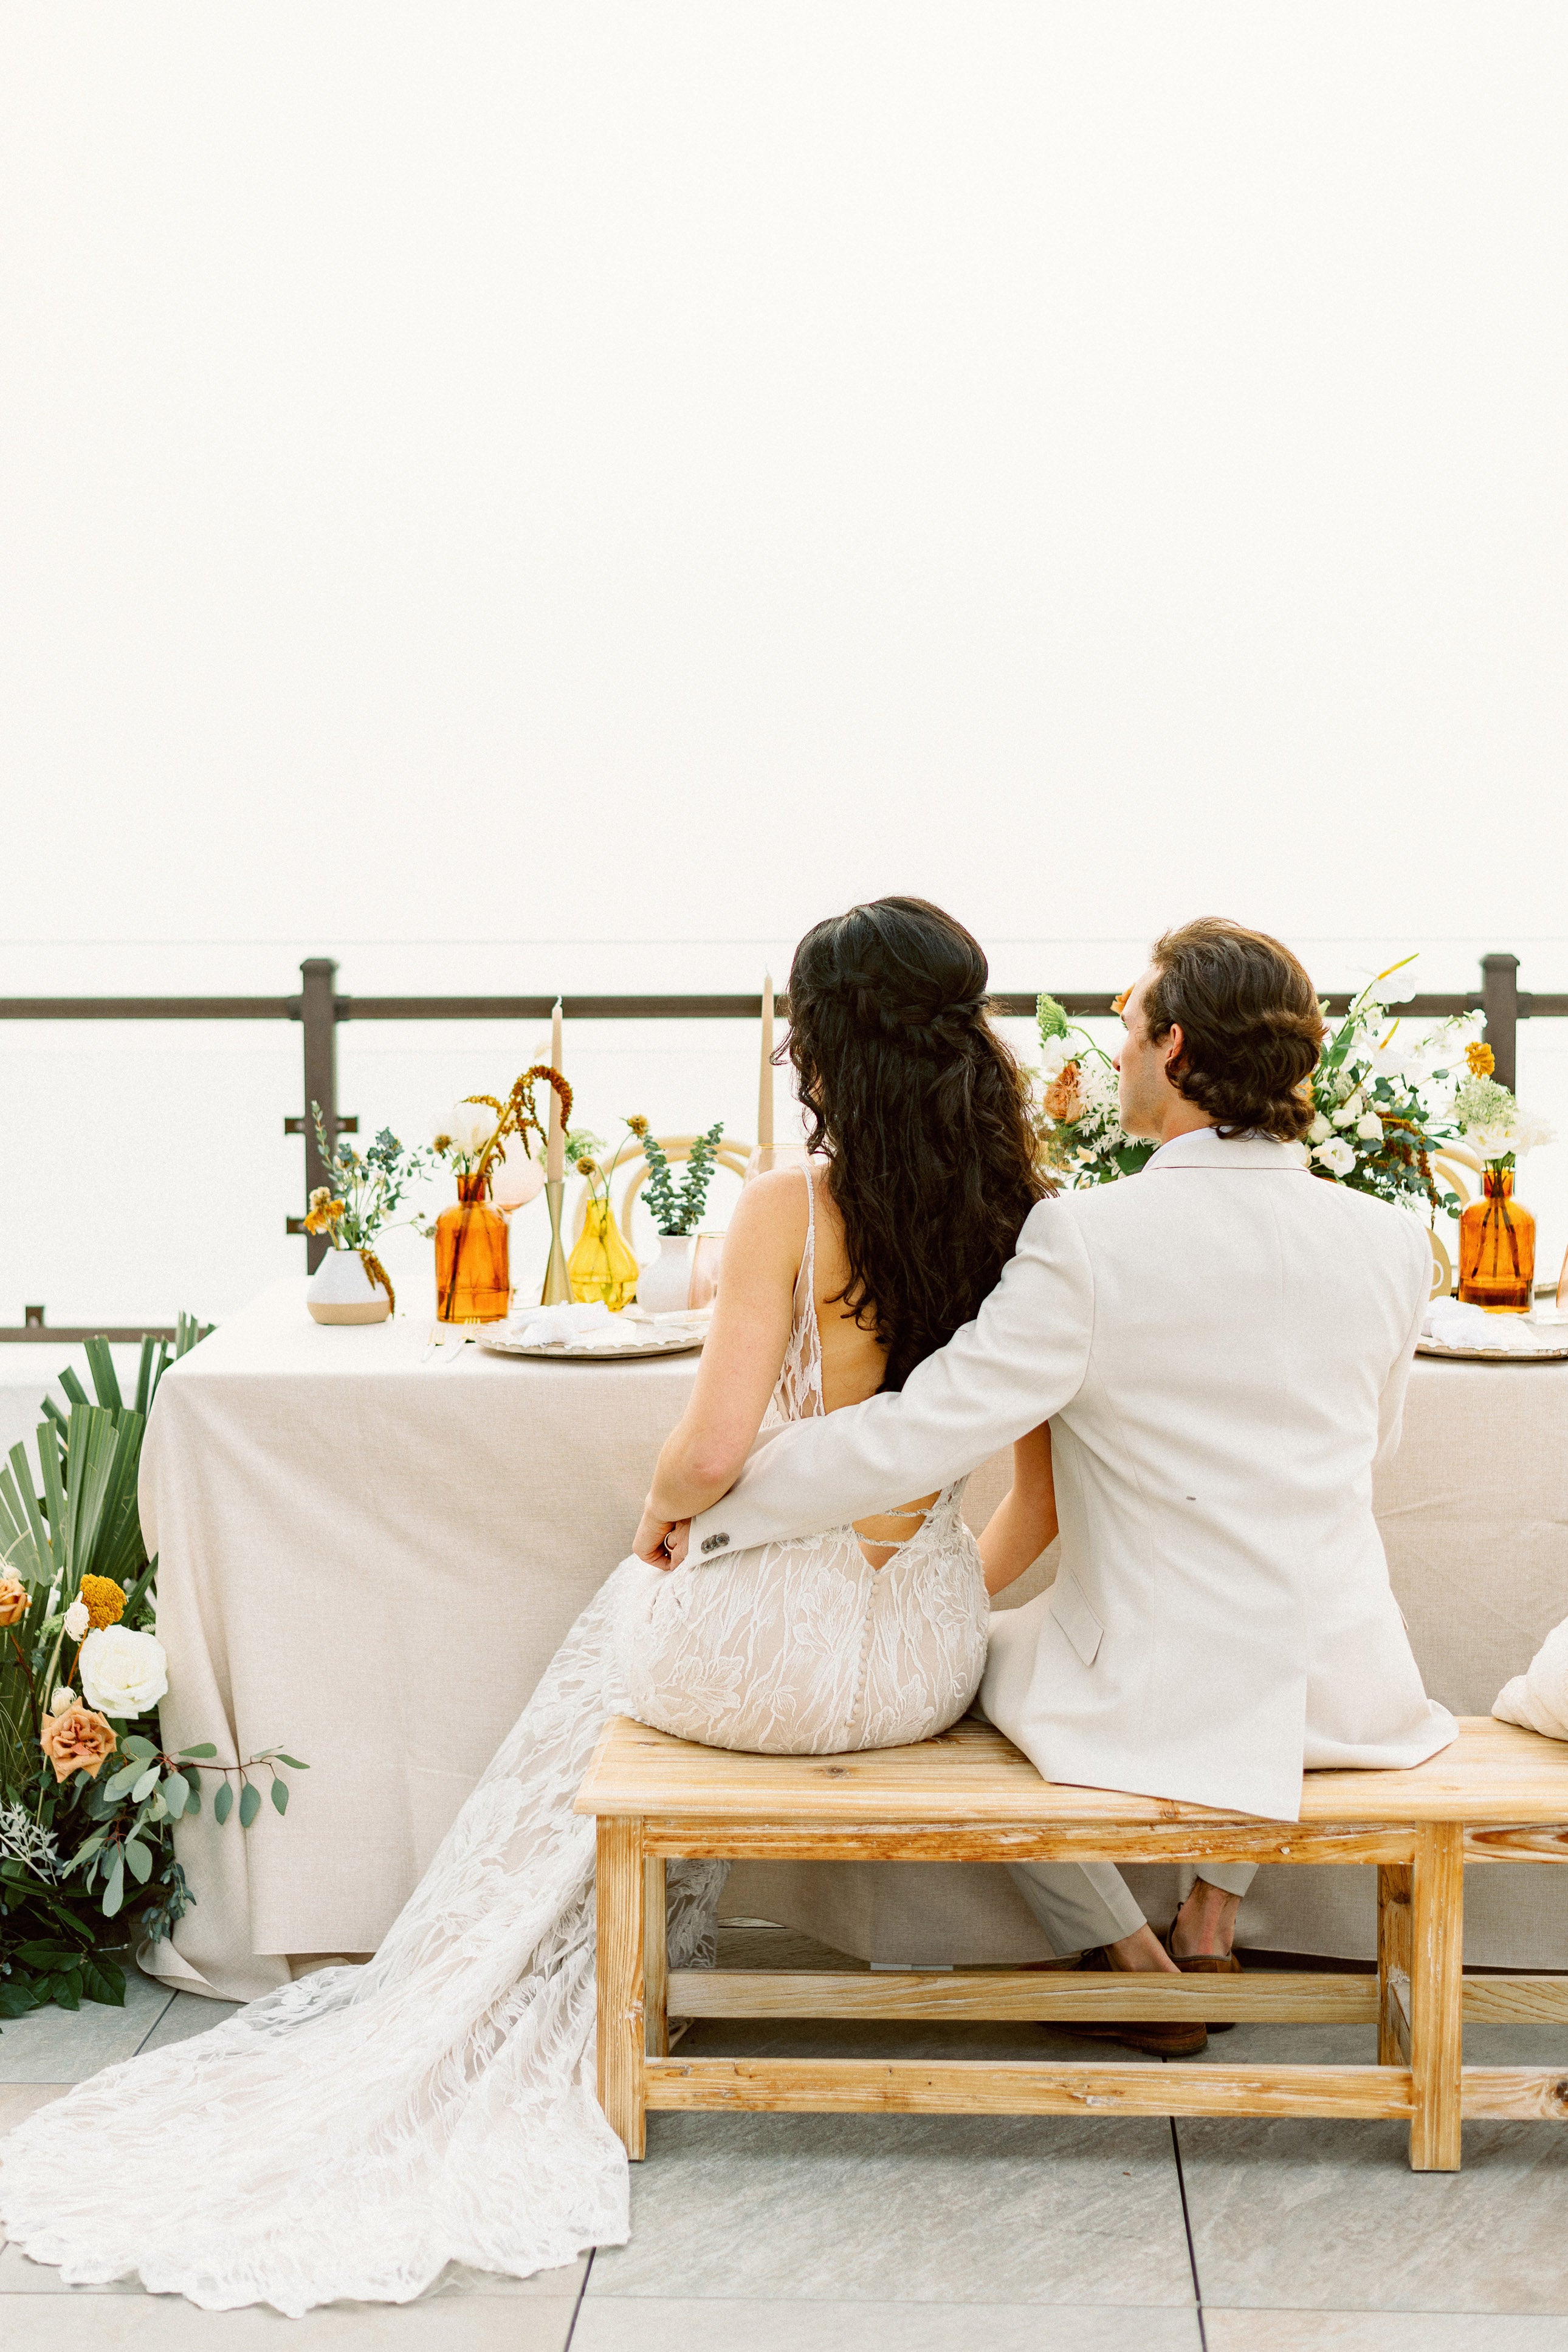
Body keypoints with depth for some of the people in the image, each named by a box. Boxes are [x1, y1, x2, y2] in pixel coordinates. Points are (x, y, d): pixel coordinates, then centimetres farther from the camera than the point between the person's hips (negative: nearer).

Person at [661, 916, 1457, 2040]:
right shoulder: (1389, 1241, -5)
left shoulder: (1087, 1241, -21)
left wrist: (706, 1502, -7)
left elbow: (915, 1434, -20)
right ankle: (1211, 1924, 35)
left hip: (1165, 1703, -4)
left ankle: (1136, 1964, 27)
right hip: (1352, 1692, 4)